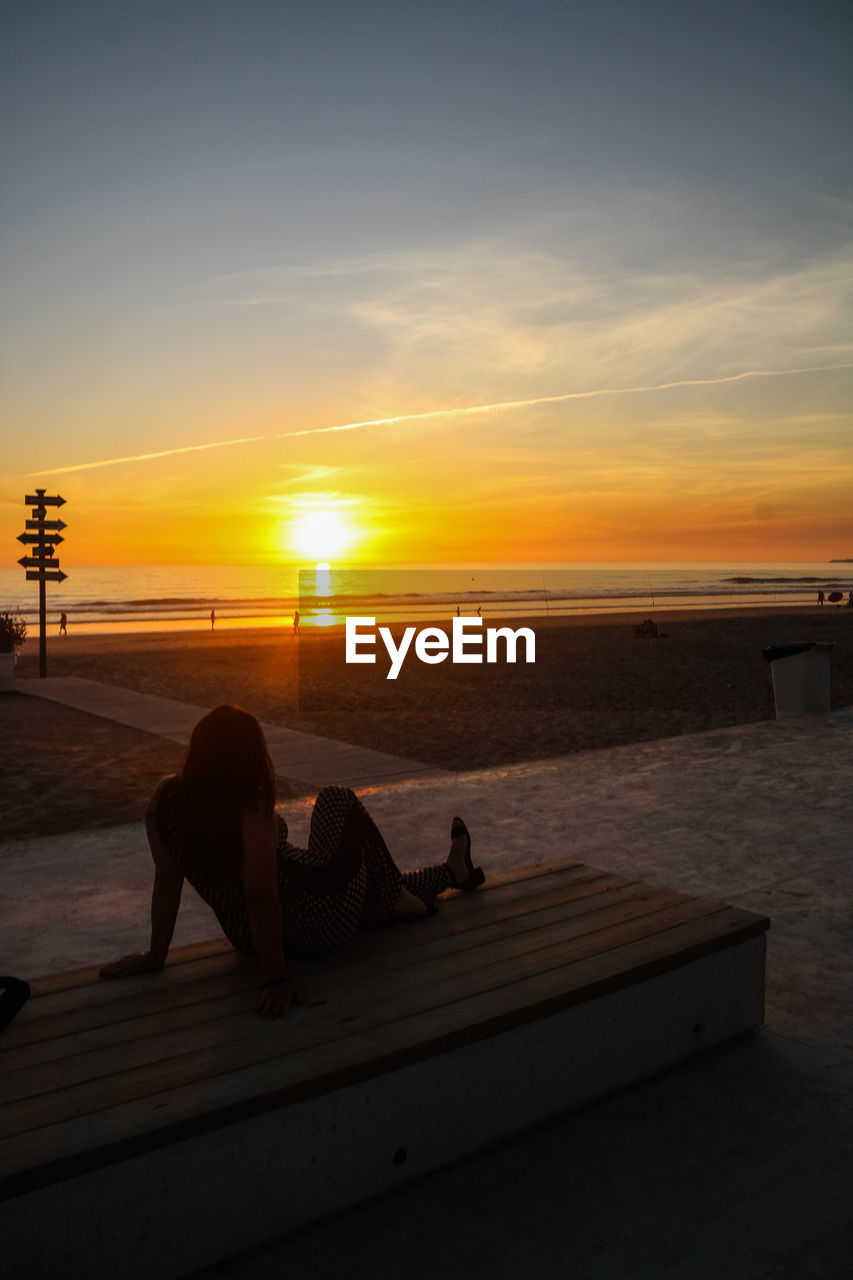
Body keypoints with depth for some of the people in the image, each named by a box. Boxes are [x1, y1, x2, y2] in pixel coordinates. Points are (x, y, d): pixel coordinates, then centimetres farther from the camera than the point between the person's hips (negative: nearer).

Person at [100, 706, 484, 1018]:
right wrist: (276, 978, -23)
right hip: (320, 925, -7)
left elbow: (167, 879, -7)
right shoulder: (252, 810, -30)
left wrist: (156, 955, 1)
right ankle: (395, 899, 29)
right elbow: (261, 897, -29)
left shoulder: (165, 797, -13)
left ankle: (453, 871, 50)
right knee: (337, 799, 15)